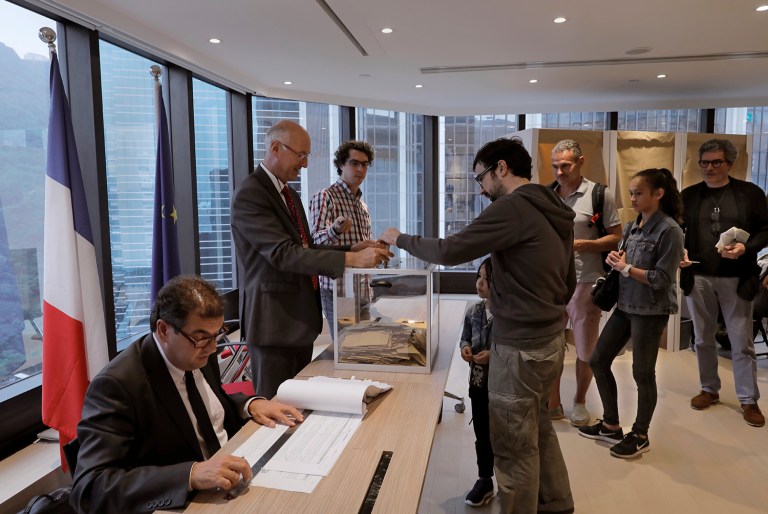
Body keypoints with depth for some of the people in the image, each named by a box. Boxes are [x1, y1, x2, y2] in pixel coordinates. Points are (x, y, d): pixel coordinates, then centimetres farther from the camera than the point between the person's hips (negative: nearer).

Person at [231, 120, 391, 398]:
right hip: (273, 320, -9)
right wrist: (350, 259, -29)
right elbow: (283, 254, -25)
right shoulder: (250, 194, -16)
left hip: (301, 316, 9)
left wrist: (351, 249, 2)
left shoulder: (290, 194, 14)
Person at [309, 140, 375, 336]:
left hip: (362, 289, 7)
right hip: (337, 289, -7)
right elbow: (317, 240, -23)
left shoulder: (363, 205, 15)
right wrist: (335, 230, -42)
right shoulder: (325, 197, -8)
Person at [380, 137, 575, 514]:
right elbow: (569, 282, 16)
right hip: (550, 338, 10)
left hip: (520, 346, -10)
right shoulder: (554, 211, 10)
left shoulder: (512, 208, -19)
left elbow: (450, 251, -22)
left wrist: (400, 239, -7)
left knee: (514, 444, 6)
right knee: (537, 427, 24)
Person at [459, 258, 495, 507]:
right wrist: (465, 348, -10)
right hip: (478, 382, 5)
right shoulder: (473, 311, -1)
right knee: (482, 433, 16)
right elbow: (465, 338, 12)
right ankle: (485, 480, 34)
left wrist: (494, 354, -25)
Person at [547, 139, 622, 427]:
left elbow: (616, 238, -4)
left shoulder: (600, 194, -5)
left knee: (586, 349, 11)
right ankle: (553, 404, 25)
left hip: (585, 283, -3)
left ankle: (579, 402, 32)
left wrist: (582, 244, -18)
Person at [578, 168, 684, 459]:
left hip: (651, 311, -8)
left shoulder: (669, 230, -14)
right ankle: (611, 425, 27)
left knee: (643, 373, 5)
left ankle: (640, 436, 25)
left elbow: (663, 279, -19)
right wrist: (614, 260, -5)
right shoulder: (633, 227, 8)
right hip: (624, 305, 8)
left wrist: (626, 268, -16)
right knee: (598, 361, 10)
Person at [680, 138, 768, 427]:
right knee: (703, 339, 13)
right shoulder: (688, 195, 5)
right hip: (698, 278, 2)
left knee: (742, 343, 5)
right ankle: (709, 389, 29)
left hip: (736, 279, -2)